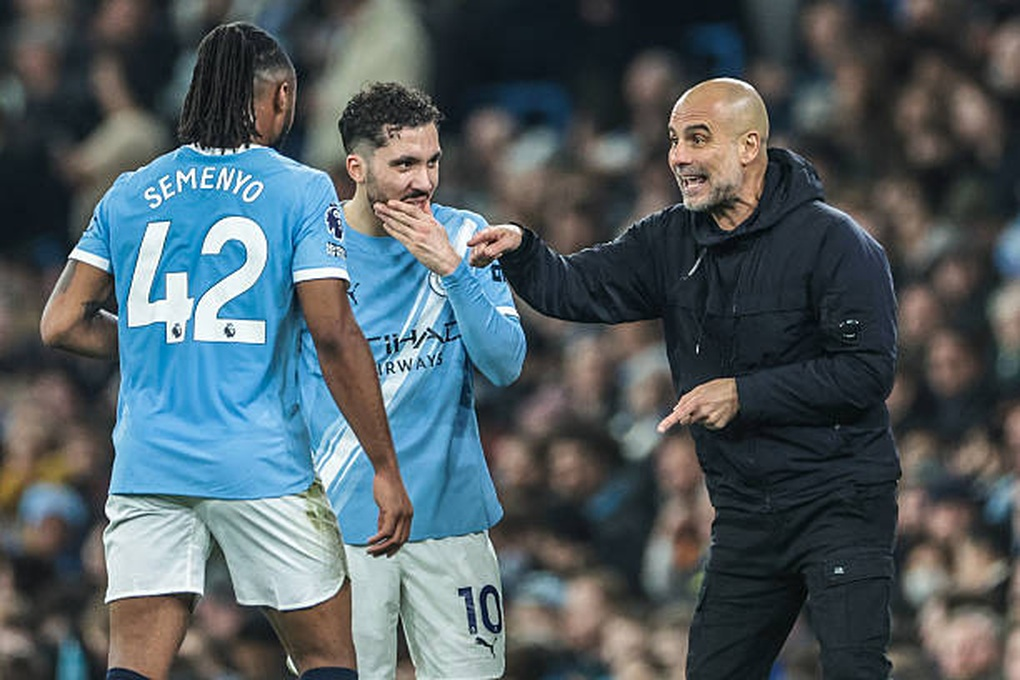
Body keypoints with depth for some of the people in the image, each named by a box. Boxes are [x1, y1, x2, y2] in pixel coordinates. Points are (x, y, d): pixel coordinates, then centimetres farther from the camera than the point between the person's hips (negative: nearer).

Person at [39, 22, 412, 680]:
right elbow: (336, 336, -10)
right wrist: (386, 469, -7)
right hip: (262, 468, -3)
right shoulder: (301, 191, -3)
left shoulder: (130, 193, 9)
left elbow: (62, 324, 9)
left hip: (148, 469, 3)